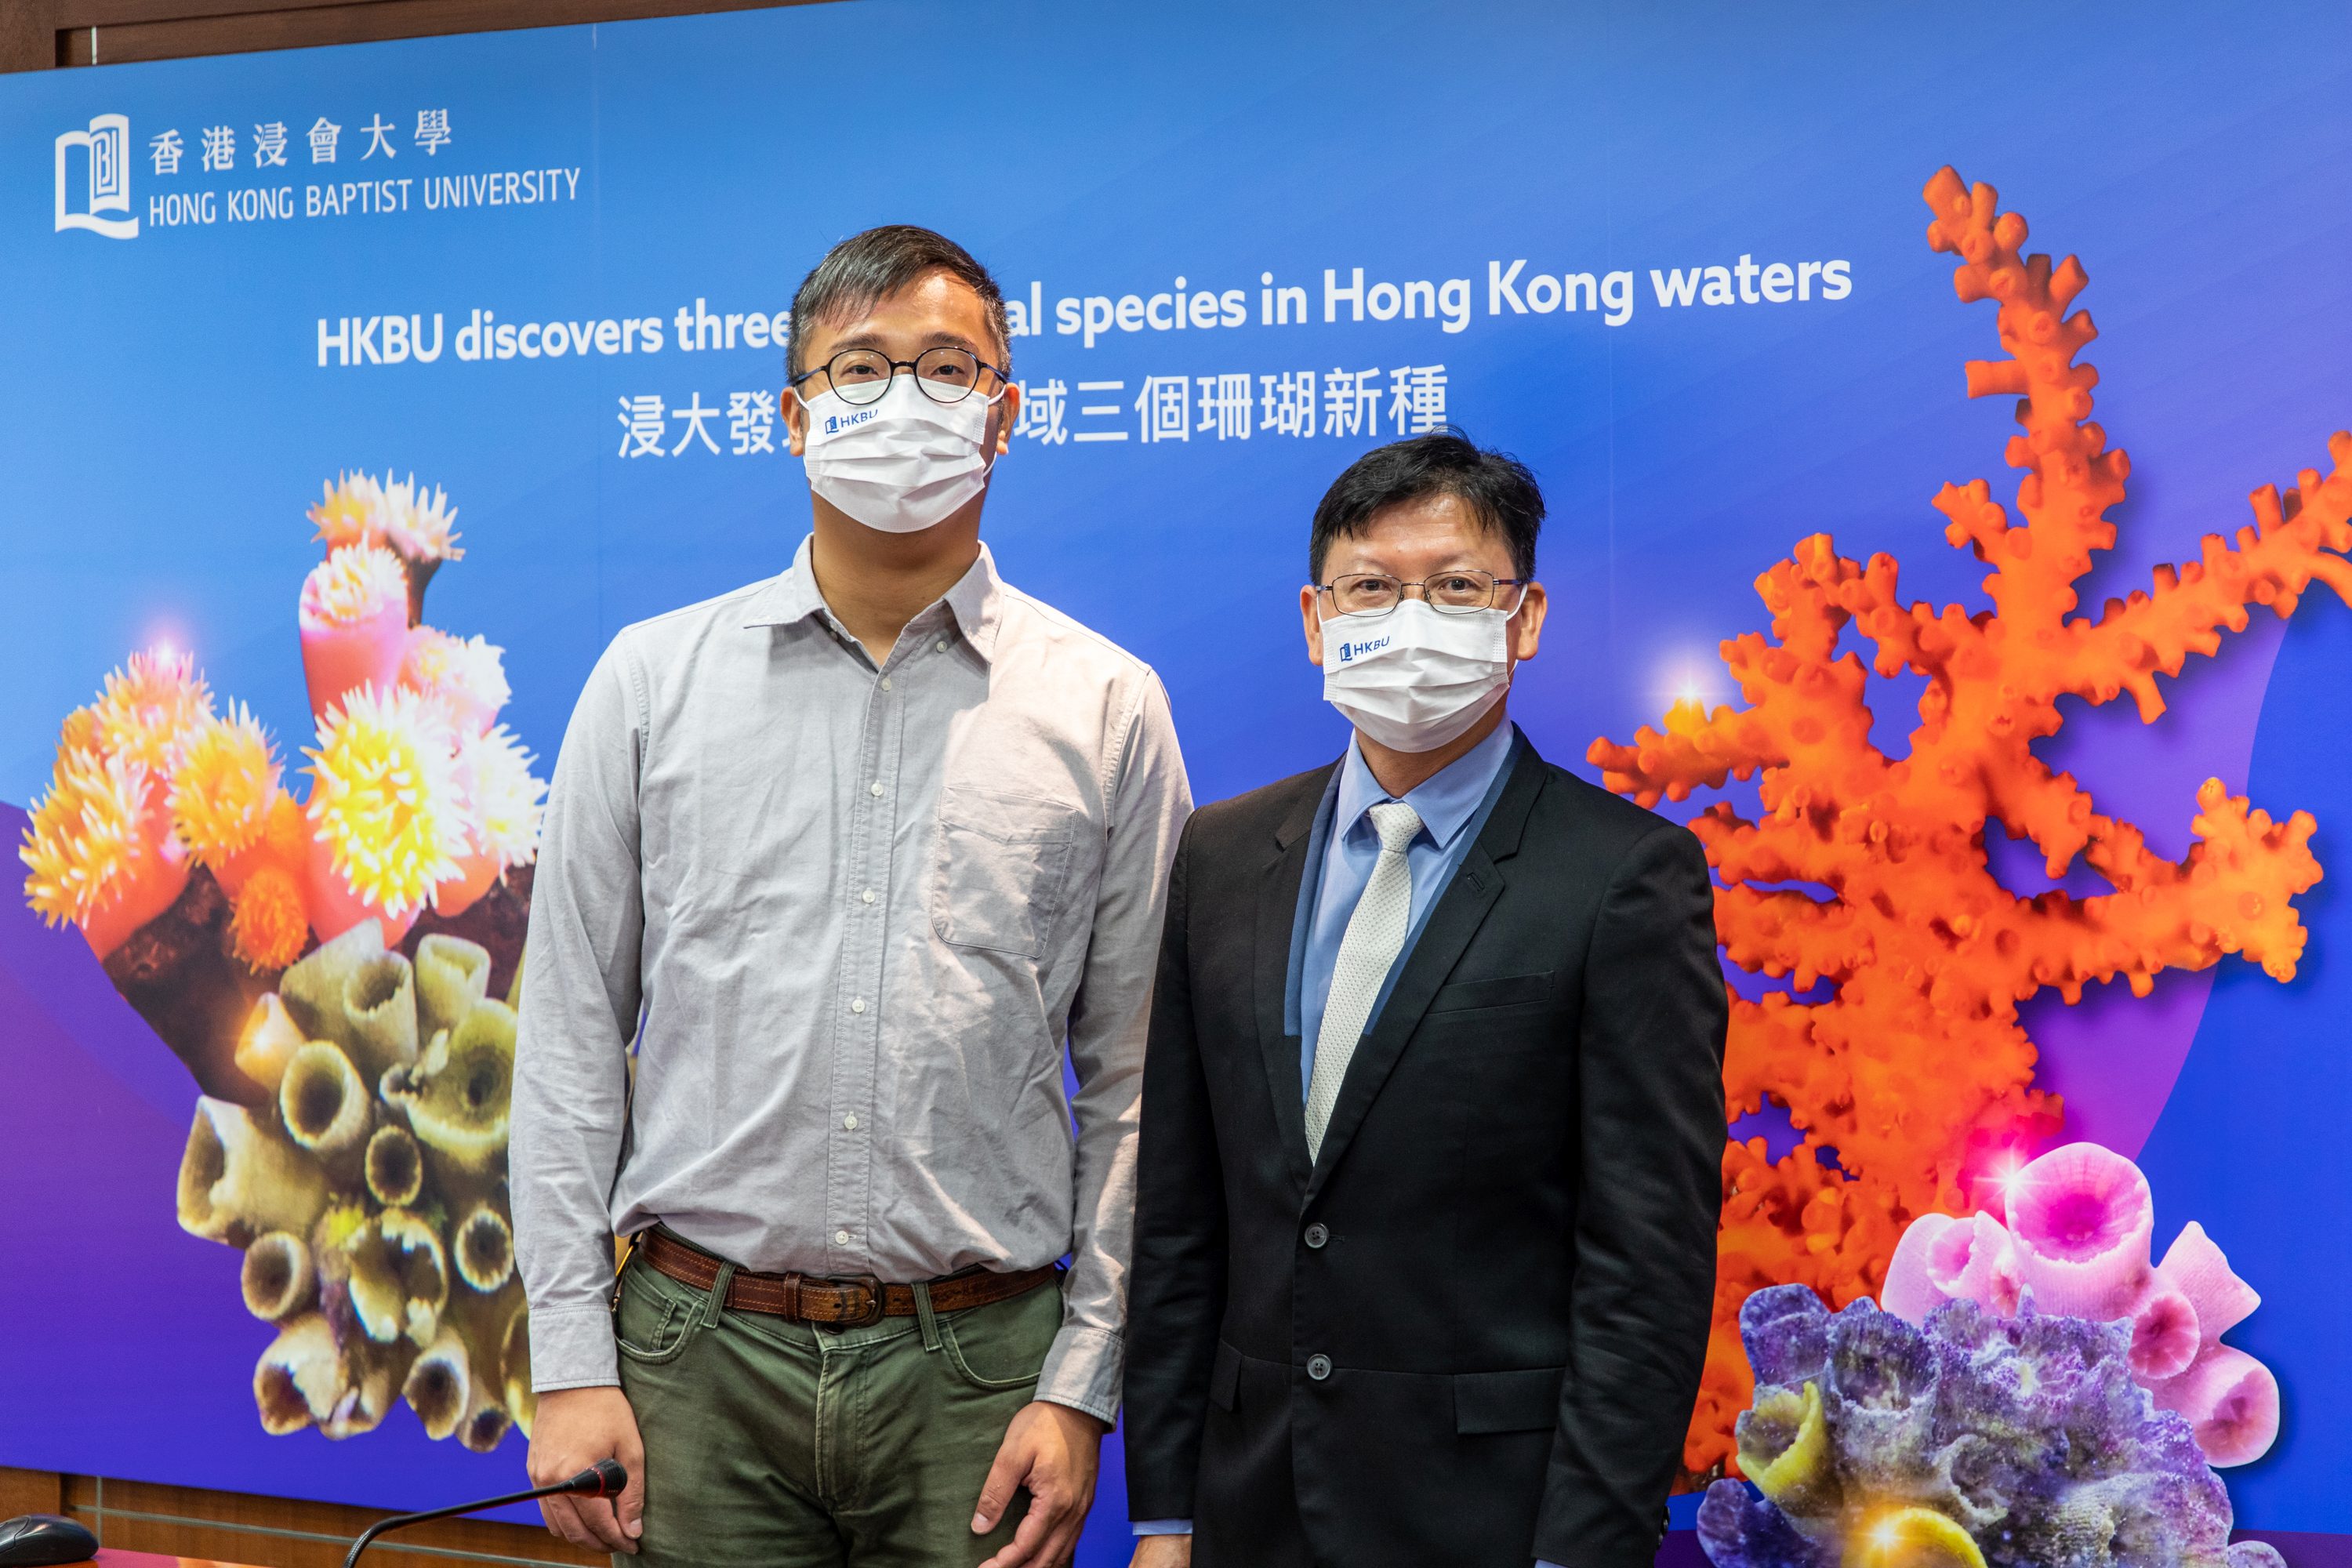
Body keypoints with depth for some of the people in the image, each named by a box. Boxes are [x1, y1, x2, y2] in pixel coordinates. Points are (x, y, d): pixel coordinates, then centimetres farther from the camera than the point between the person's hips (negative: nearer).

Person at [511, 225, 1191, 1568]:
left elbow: (1131, 1082, 3)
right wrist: (573, 1357, -1)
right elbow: (572, 1039, 5)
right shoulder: (654, 680, 5)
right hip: (699, 1355, 1)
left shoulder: (1107, 708, 3)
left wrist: (1082, 1387, -2)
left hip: (975, 1360, 0)